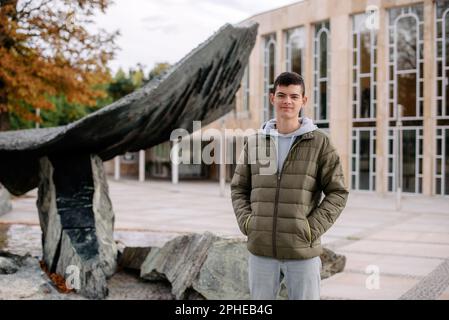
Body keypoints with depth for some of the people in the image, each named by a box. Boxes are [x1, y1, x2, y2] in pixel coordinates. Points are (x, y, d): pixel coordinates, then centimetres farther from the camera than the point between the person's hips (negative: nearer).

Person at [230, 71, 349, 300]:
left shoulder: (320, 143, -2)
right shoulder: (254, 142, 7)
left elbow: (337, 193, -1)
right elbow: (238, 188, 13)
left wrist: (312, 228, -11)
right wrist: (246, 221, -2)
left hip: (303, 250, -2)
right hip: (261, 249, 3)